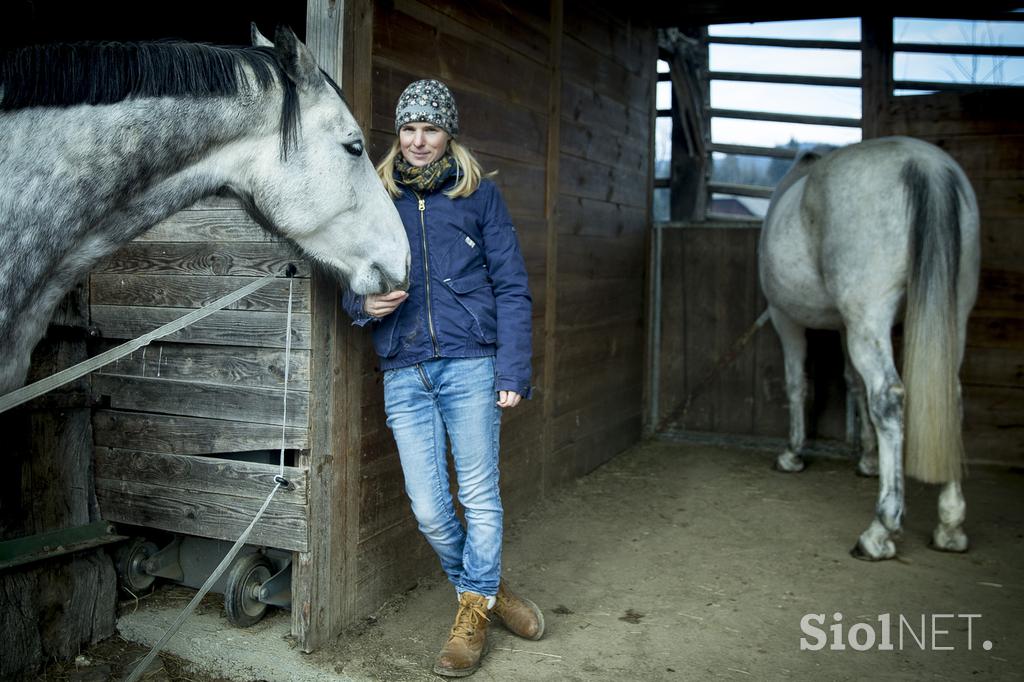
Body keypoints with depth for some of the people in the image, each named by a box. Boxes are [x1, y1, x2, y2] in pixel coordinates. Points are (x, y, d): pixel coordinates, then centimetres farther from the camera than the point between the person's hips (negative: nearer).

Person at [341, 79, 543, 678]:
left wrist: (514, 371, -7)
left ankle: (474, 612, 24)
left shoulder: (479, 194, 4)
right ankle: (487, 589, 31)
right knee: (430, 509, 5)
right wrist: (363, 302, -9)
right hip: (404, 374, 3)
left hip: (469, 364, -2)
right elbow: (351, 283, 16)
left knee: (480, 497, 3)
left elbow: (512, 287, 2)